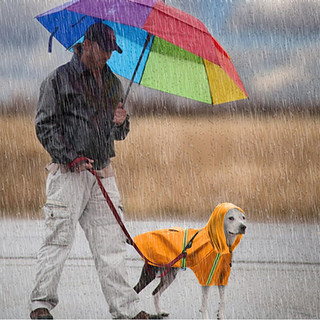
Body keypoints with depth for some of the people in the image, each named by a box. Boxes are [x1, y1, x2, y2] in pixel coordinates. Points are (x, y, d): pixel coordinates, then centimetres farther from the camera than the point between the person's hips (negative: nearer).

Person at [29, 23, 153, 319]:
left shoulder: (113, 83, 18)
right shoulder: (60, 78, -1)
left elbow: (118, 134, 24)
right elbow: (45, 125, -6)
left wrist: (121, 123, 0)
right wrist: (71, 158, -15)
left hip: (102, 173, 5)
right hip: (68, 173, -5)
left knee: (111, 242, 2)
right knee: (59, 238, -7)